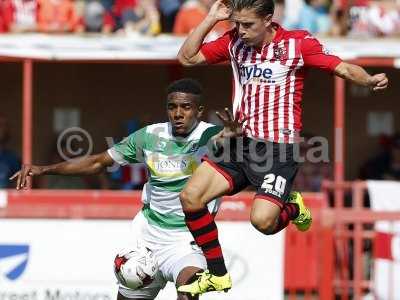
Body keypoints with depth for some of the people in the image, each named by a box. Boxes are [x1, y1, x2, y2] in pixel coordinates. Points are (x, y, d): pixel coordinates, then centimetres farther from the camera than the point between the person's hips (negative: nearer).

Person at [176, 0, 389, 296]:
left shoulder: (297, 43, -8)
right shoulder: (235, 42, 5)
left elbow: (344, 68, -11)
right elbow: (187, 57, 6)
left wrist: (370, 80, -32)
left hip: (278, 148, -5)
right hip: (240, 142, 5)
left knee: (262, 220, -22)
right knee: (190, 196, -9)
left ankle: (293, 208, 17)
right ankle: (217, 275, 5)